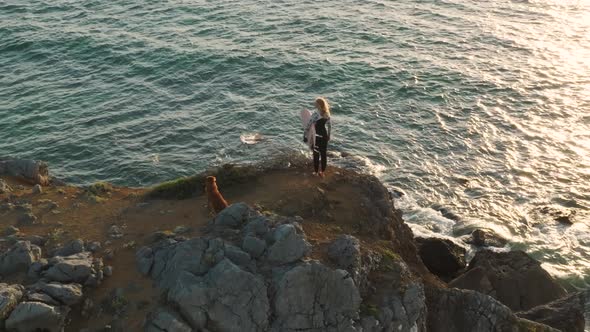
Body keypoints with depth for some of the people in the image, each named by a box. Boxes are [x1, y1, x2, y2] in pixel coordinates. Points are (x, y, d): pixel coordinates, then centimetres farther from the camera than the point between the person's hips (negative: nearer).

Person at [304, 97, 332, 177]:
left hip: (317, 136, -5)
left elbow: (308, 126, -19)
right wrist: (329, 135, 20)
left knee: (316, 154, 8)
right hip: (325, 136, 6)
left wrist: (305, 136, -11)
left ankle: (316, 172, 19)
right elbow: (329, 126, 8)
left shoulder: (315, 114, -20)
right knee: (324, 154, 14)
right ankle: (322, 172, 23)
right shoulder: (327, 114, -1)